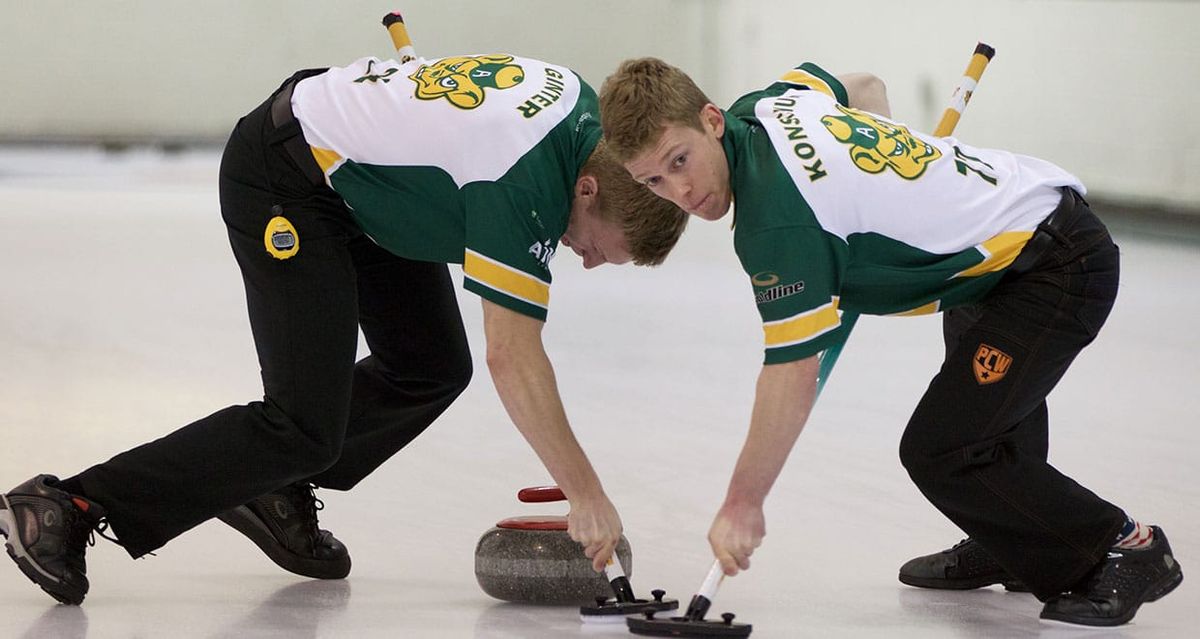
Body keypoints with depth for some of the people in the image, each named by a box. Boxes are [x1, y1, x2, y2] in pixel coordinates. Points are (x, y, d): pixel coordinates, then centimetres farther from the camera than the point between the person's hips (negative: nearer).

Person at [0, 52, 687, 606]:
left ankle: (270, 488, 22)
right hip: (282, 183, -10)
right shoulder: (522, 182, -30)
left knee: (433, 368, 12)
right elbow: (513, 360, -29)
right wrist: (587, 496, -25)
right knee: (307, 428, -14)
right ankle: (67, 508, -13)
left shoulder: (585, 104, -4)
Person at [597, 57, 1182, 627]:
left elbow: (792, 374, -24)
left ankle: (1125, 549, 0)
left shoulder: (776, 219, -27)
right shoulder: (771, 101, -1)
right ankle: (1013, 547, 51)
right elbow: (866, 88, 22)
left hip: (1060, 272, -11)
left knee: (940, 451, -16)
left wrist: (743, 504, -17)